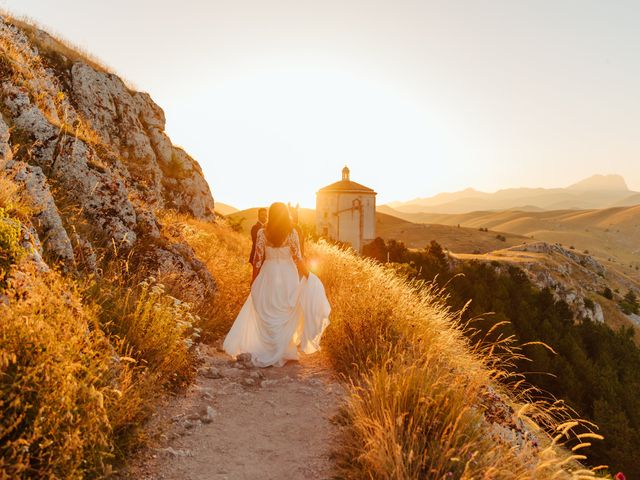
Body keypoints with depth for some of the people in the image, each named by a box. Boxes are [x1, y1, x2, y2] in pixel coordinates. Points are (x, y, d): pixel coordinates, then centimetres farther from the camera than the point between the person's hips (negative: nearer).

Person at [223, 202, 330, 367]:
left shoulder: (262, 233, -4)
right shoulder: (292, 233, -7)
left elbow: (258, 259, -2)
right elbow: (298, 258, -7)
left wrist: (254, 281, 9)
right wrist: (308, 276, 6)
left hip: (268, 276, 1)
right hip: (288, 276, 0)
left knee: (266, 316, 11)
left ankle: (265, 350, 15)